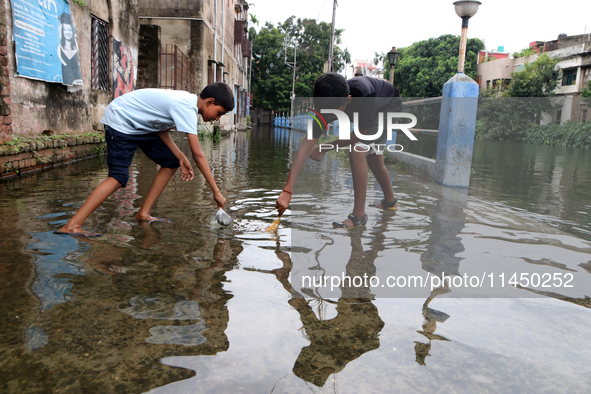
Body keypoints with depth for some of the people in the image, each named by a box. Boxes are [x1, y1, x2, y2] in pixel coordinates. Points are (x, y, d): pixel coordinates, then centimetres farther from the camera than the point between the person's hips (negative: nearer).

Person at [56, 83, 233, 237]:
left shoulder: (186, 101, 0)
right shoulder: (187, 108, -28)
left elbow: (162, 129, 0)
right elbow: (198, 155, -31)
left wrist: (181, 158, -10)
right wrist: (216, 192, -28)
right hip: (120, 120, -10)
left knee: (171, 162, 4)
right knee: (119, 176, -21)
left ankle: (143, 213, 7)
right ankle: (71, 226, -21)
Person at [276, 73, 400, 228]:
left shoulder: (363, 93, -45)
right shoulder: (327, 105, -29)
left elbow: (360, 134, -30)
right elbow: (306, 147, -33)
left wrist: (324, 149, -21)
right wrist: (287, 191, -37)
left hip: (389, 108, -6)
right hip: (372, 110, 6)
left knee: (357, 152, -24)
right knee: (374, 160, 18)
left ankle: (359, 216, -16)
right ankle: (390, 201, 45)